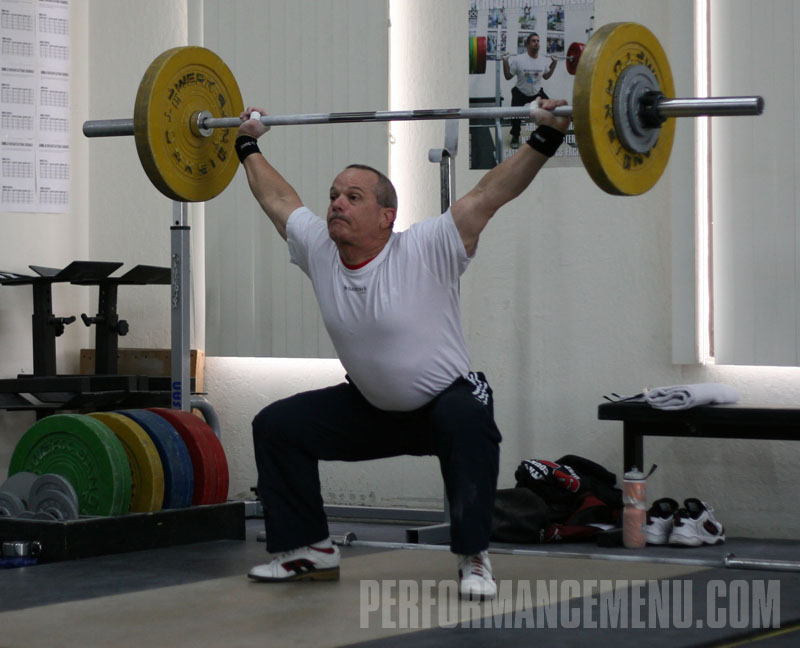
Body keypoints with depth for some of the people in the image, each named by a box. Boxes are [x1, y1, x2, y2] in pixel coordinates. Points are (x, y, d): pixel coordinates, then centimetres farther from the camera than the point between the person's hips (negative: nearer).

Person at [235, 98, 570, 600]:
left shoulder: (425, 253, -25)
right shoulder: (318, 251, -11)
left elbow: (490, 194, -29)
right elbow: (278, 197, 6)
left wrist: (546, 139, -35)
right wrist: (249, 146, 15)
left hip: (447, 399, -6)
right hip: (370, 408, 6)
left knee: (468, 422, -39)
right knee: (277, 425, -3)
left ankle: (474, 558, -25)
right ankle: (310, 550, 9)